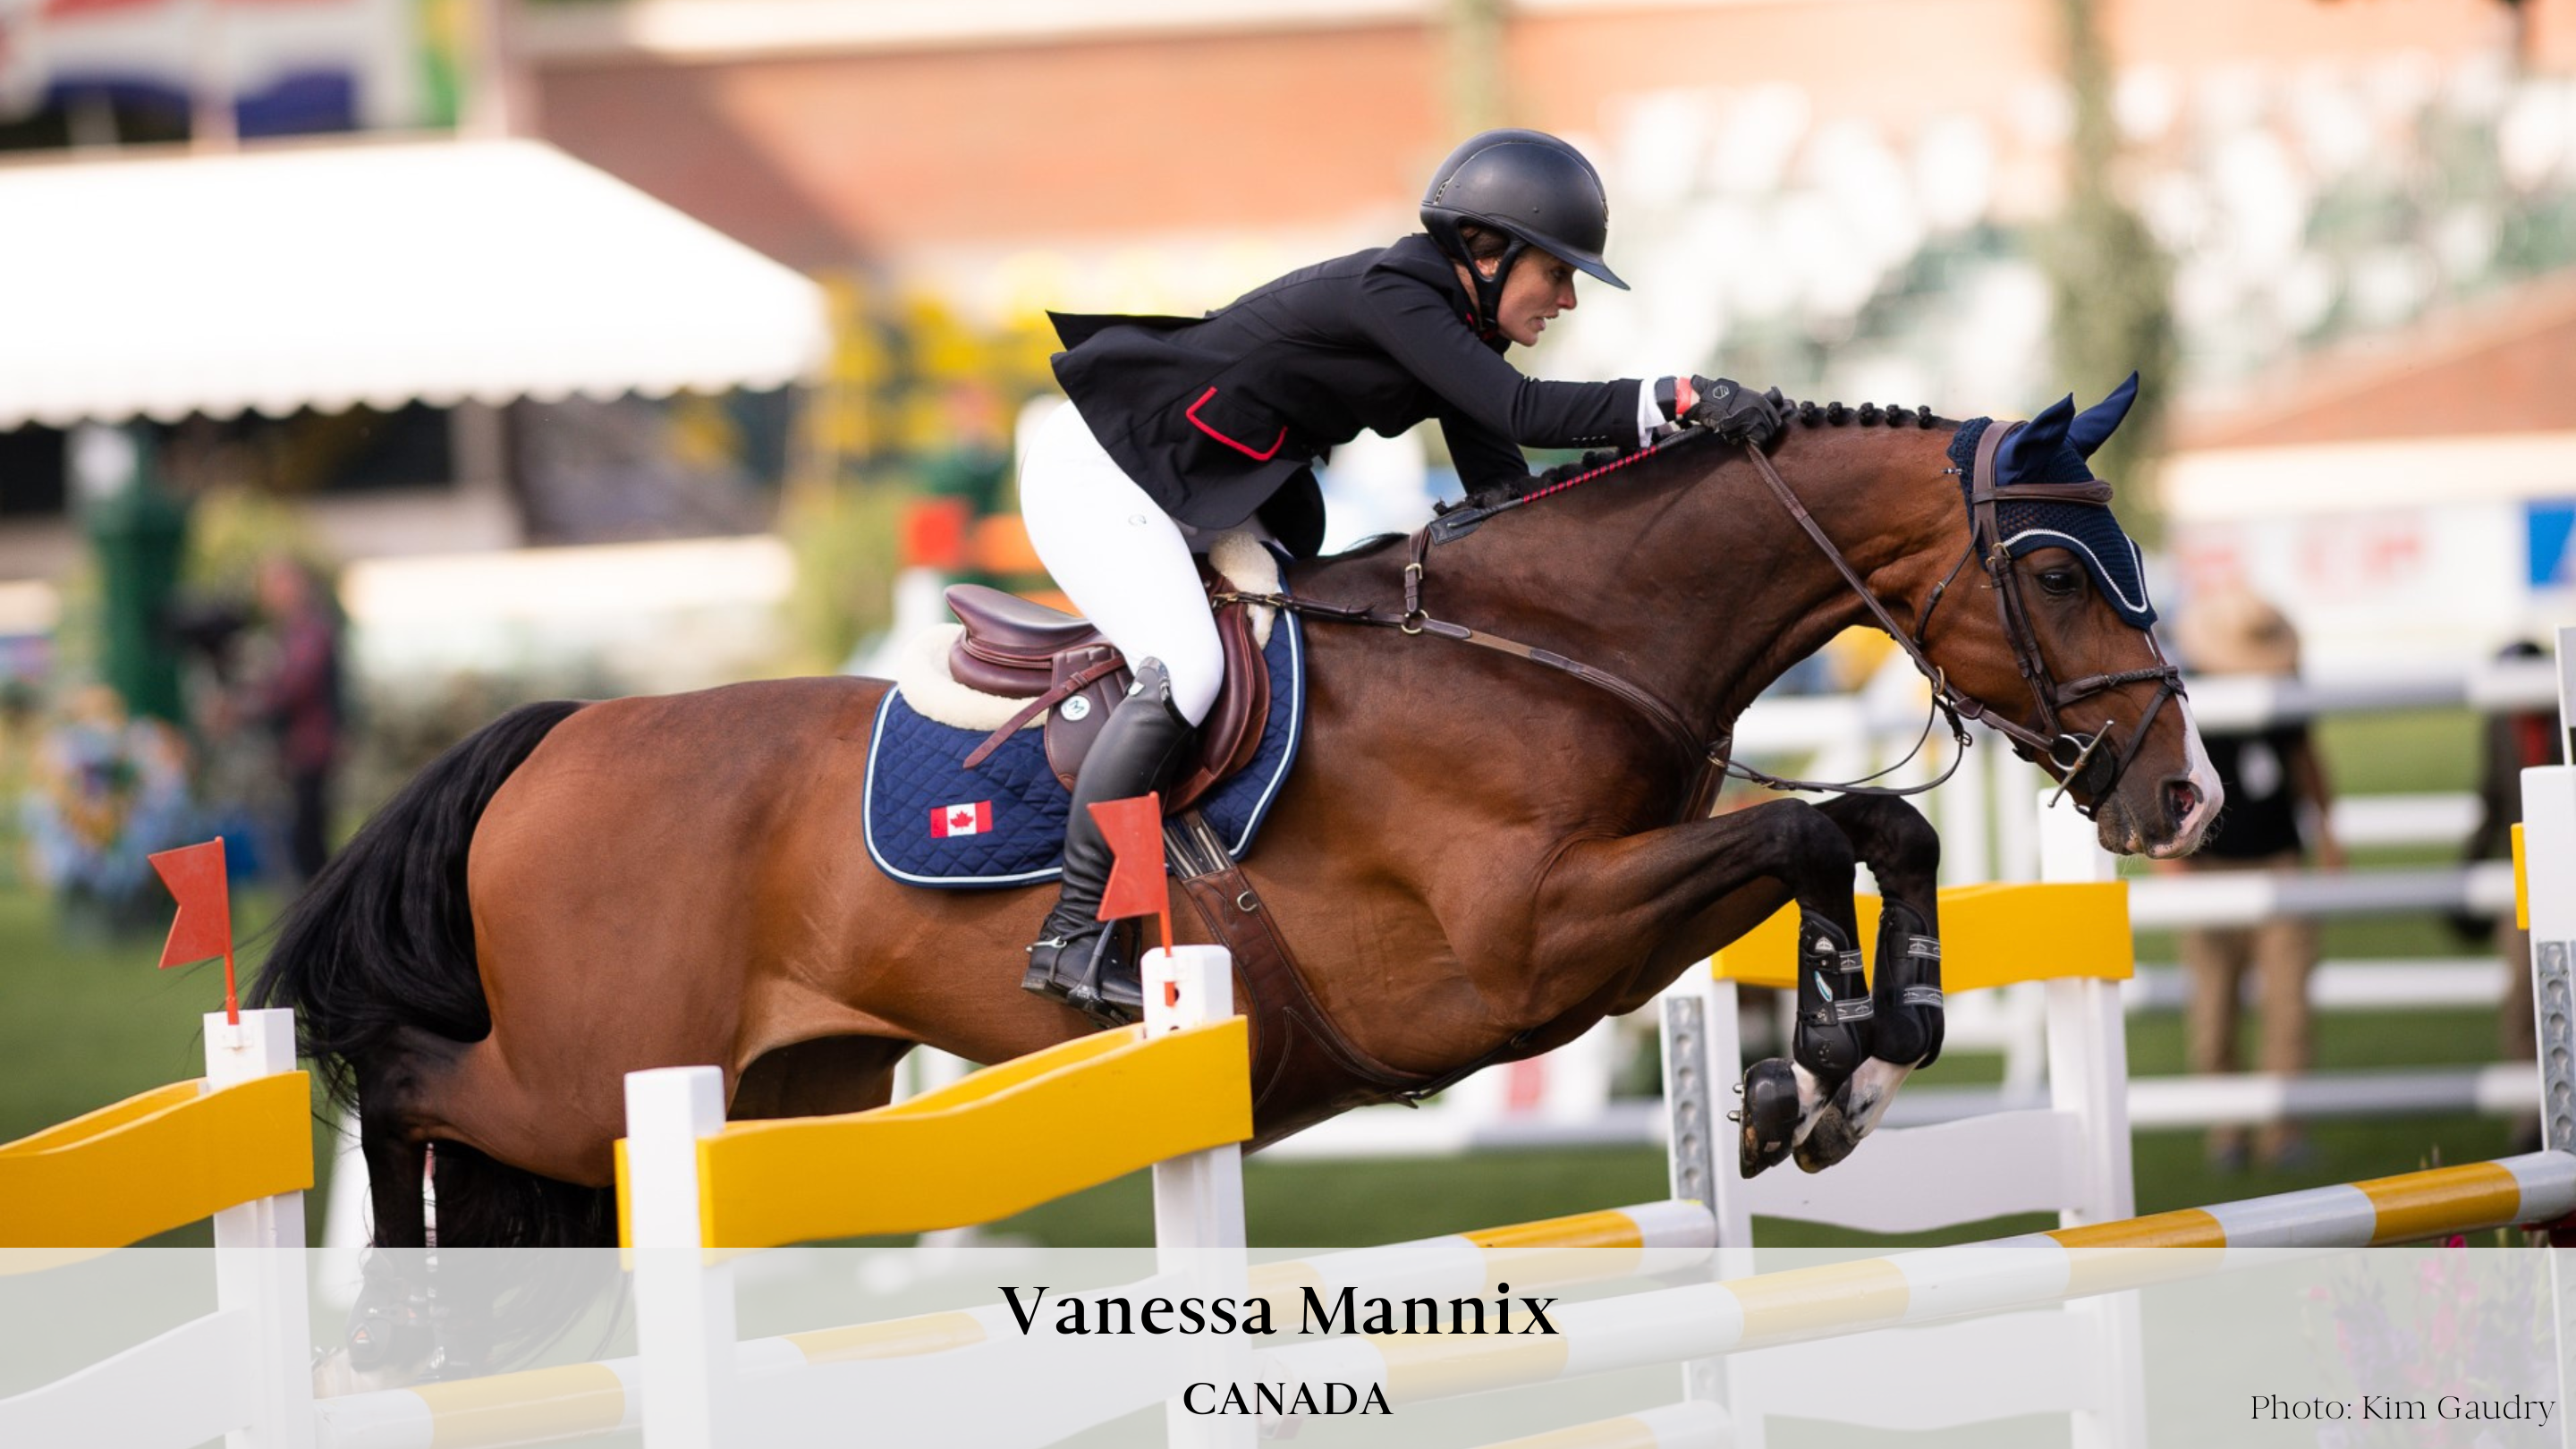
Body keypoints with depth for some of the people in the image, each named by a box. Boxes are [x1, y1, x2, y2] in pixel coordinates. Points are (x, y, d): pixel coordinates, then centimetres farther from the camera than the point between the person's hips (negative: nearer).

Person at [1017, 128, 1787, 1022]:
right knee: (1184, 672, -25)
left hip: (1202, 500, 11)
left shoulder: (1460, 324, 4)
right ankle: (1072, 936, -21)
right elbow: (1520, 413, -36)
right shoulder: (1389, 295, -25)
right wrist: (1682, 398, -39)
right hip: (1097, 474, -11)